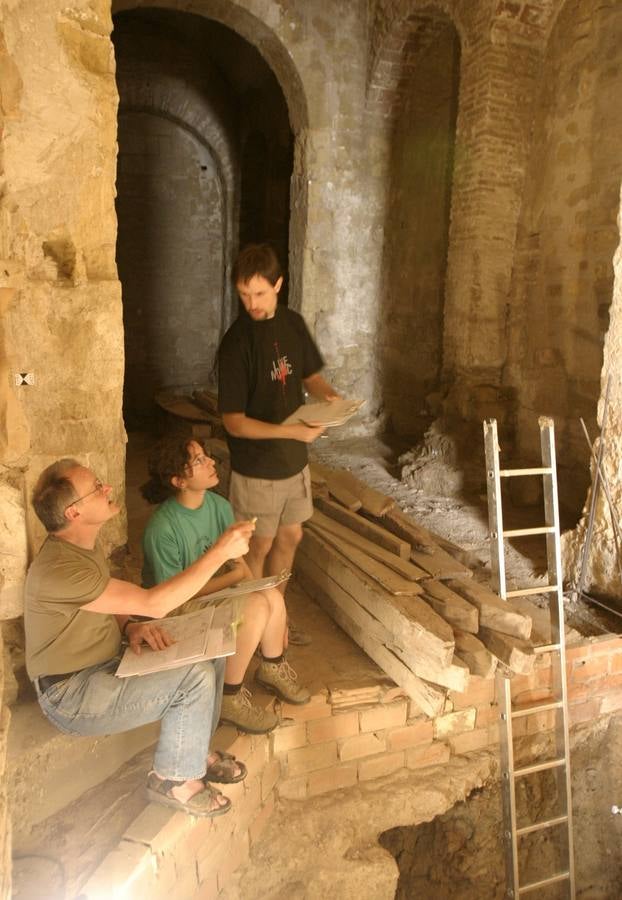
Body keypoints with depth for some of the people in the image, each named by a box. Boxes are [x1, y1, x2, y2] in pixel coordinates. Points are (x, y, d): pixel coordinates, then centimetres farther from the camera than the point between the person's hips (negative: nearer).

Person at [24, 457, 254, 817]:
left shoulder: (85, 544, 1)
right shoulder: (58, 570, -31)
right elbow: (154, 603, -33)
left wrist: (131, 626, -8)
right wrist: (220, 551, -31)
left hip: (105, 664, 9)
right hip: (71, 697, -9)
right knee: (196, 677, -22)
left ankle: (195, 750, 18)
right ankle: (174, 779, 1)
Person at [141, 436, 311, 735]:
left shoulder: (219, 506, -6)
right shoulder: (162, 529, -28)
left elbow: (237, 561, 3)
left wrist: (256, 588, -9)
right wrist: (232, 577, -18)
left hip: (208, 593, 7)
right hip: (174, 610, -7)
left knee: (272, 596, -16)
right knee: (255, 608, -26)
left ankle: (272, 668, 11)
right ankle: (230, 698, -7)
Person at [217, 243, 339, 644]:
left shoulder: (293, 323, -1)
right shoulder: (236, 342, -20)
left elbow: (310, 374, 13)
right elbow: (234, 422, -21)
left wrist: (327, 394, -10)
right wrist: (292, 431, -31)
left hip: (294, 458, 7)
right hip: (257, 465, -7)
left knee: (290, 536, 19)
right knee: (259, 547, 9)